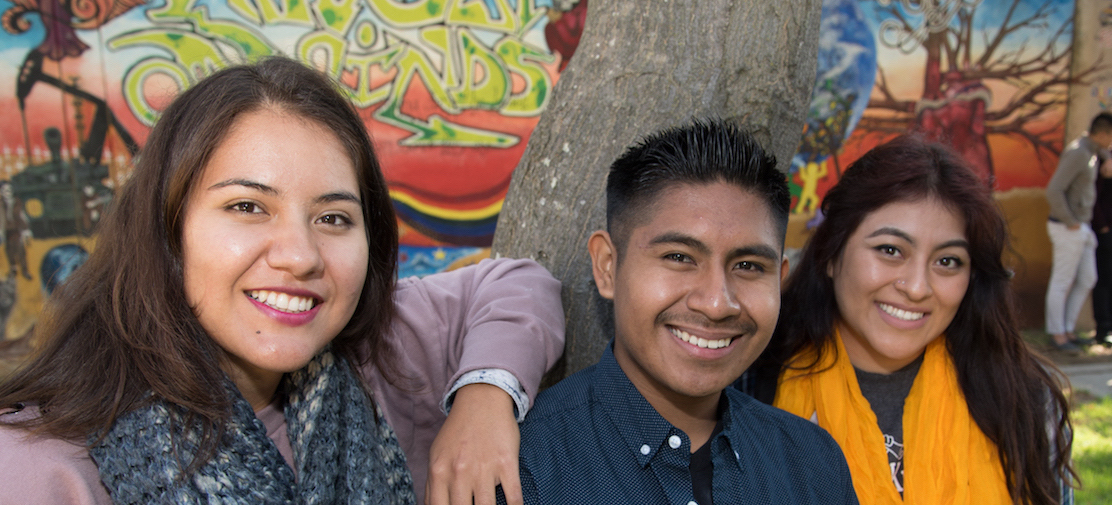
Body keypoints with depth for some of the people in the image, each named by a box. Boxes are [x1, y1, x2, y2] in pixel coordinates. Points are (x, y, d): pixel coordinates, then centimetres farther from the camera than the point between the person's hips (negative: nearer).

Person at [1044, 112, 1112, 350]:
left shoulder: (1090, 153, 12)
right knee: (1062, 282, 0)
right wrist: (1071, 222, -18)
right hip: (1068, 229, -10)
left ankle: (1068, 328, 24)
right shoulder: (1077, 153, -18)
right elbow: (1053, 191, -26)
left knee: (1087, 279, 14)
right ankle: (1057, 334, 9)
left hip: (1082, 228, 10)